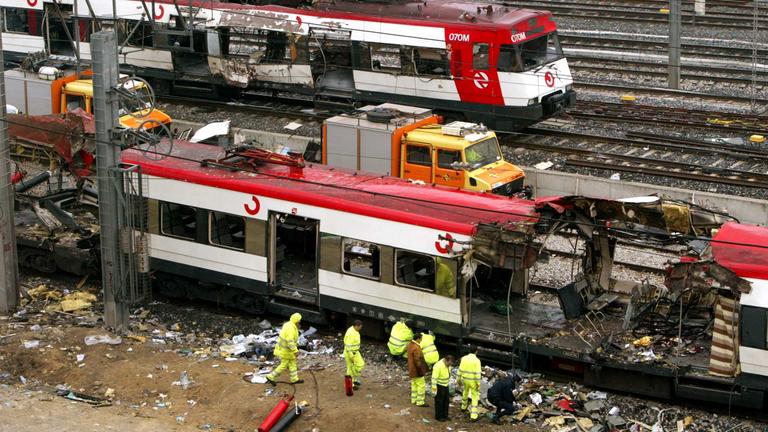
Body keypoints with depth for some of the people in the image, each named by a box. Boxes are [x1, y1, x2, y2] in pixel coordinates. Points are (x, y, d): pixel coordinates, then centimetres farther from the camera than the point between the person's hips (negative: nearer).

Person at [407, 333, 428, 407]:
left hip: (411, 370, 10)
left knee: (414, 384, 21)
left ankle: (414, 400, 31)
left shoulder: (410, 344, 2)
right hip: (417, 370, -10)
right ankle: (420, 402, 5)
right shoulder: (416, 348, -28)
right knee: (421, 386, 1)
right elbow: (417, 361, -27)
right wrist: (422, 371, -19)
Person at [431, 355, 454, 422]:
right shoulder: (438, 366, -30)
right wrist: (434, 389, -23)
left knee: (446, 401, 13)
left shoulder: (447, 364, -5)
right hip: (439, 385, -8)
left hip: (445, 385, 8)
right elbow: (434, 378, -26)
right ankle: (438, 416, 16)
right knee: (439, 402, 4)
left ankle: (444, 415, 25)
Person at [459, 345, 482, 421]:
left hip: (465, 379, 5)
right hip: (473, 381, -5)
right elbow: (477, 373, -20)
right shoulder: (477, 360, -20)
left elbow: (460, 370, -1)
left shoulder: (464, 358, -6)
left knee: (465, 392, 33)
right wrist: (478, 384, -13)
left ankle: (464, 407, 54)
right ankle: (473, 415, -2)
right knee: (475, 397, 6)